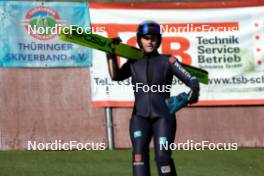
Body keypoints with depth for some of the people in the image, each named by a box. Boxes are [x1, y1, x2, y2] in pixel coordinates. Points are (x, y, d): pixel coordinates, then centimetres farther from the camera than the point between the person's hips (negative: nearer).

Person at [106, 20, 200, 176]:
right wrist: (111, 54, -7)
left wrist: (194, 92, -22)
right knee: (139, 153, -16)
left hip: (163, 116, -2)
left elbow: (191, 80, -1)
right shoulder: (134, 63, 15)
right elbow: (116, 76, 0)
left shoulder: (168, 61, 7)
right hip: (140, 116, 2)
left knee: (162, 156, -13)